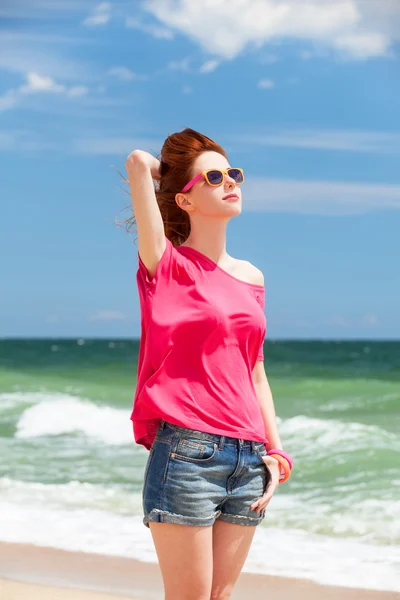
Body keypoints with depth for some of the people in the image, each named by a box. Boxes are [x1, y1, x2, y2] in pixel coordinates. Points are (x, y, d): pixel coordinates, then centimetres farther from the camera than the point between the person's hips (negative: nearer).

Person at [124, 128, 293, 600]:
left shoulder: (251, 277, 14)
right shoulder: (167, 266, -3)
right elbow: (138, 162, -14)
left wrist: (275, 451, 12)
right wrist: (149, 167, 9)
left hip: (248, 460, 6)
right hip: (185, 452, -6)